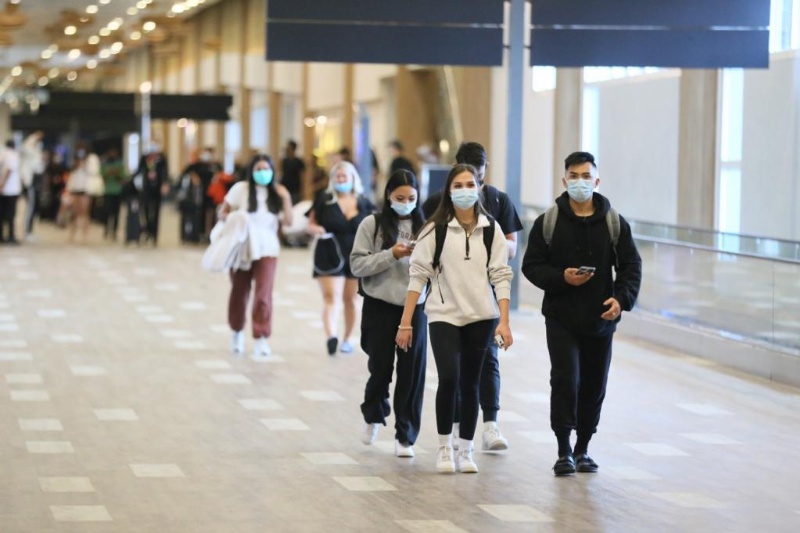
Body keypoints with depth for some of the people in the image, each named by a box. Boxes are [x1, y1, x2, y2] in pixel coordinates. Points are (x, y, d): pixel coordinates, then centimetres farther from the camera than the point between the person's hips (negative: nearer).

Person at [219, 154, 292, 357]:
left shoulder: (276, 193, 5)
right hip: (241, 249, 0)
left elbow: (288, 221, -1)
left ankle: (261, 339, -16)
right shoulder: (241, 189, 0)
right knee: (239, 293, 12)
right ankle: (237, 332, 35)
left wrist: (285, 199, -14)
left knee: (263, 294, -14)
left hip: (266, 250, 0)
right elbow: (223, 212, 4)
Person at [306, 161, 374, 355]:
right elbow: (311, 224, 4)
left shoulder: (363, 203, 5)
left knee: (351, 299, 11)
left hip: (356, 257, 2)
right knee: (331, 297, -14)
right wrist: (316, 229, -17)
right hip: (329, 257, -2)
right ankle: (331, 337, -30)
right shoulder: (324, 200, 0)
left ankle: (347, 339, 26)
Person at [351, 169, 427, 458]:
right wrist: (391, 254, -16)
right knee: (380, 367, 7)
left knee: (412, 372, 1)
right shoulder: (372, 224, -2)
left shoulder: (424, 227, 3)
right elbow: (357, 264, -7)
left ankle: (406, 436, 11)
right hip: (380, 307, -1)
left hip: (414, 307, 1)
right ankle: (373, 416, 36)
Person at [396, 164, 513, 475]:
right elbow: (418, 274, -3)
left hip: (481, 316, 2)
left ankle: (465, 451, 18)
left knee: (470, 384, 6)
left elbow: (500, 275, 2)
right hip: (443, 315, -2)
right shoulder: (436, 229, -3)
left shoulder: (490, 229, 3)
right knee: (448, 378, -16)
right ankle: (444, 448, 1)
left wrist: (504, 322, -6)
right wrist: (405, 322, -5)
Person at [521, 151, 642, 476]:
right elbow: (531, 266, 0)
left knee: (593, 386, 9)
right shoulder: (548, 223, 0)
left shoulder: (614, 223, 3)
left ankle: (582, 449, 24)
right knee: (565, 381, -12)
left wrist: (621, 298, -12)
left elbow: (631, 266, 4)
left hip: (600, 319, 2)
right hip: (561, 318, -2)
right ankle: (564, 452, -3)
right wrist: (561, 278, -18)